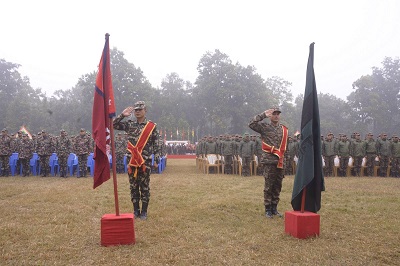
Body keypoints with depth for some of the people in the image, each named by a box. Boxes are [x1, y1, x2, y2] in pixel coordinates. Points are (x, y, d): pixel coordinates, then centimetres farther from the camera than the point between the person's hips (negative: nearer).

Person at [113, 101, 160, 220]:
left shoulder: (152, 126, 0)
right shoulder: (129, 124, 7)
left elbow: (156, 144, 1)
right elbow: (113, 125, 3)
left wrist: (156, 159, -3)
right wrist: (122, 115, -8)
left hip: (145, 161, -3)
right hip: (132, 161, 3)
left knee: (144, 187, 3)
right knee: (133, 187, 8)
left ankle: (144, 212, 12)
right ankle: (136, 211, 19)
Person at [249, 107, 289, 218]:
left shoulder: (284, 129, 12)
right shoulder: (264, 127, 0)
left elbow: (286, 145, 19)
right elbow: (251, 124, -15)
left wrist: (285, 160, 16)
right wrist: (264, 114, -13)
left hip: (280, 162, 5)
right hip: (269, 161, -5)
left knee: (277, 186, 10)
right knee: (268, 186, -1)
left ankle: (274, 208, 21)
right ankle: (268, 209, 7)